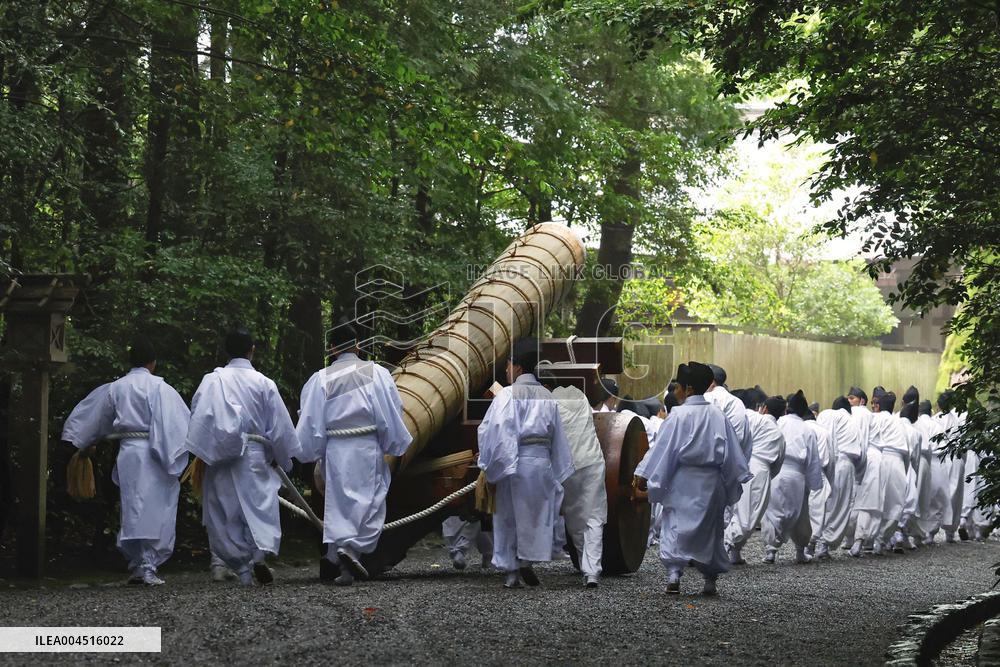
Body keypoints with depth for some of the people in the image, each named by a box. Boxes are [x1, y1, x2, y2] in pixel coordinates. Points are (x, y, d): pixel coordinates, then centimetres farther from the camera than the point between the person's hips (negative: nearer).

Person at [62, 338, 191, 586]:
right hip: (153, 453, -4)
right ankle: (147, 567, -8)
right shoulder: (159, 387, -5)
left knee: (133, 508, 11)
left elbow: (92, 416, 22)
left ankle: (137, 565, 13)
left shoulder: (115, 387, 10)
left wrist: (86, 444, 37)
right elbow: (181, 420, -11)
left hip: (128, 451, 4)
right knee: (154, 509, -2)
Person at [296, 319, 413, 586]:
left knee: (338, 504, 8)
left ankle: (345, 567, 5)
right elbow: (392, 413, 0)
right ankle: (351, 549, -14)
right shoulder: (376, 373, -2)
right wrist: (395, 446, 12)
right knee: (369, 501, 7)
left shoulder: (321, 379, 1)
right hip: (367, 448, -2)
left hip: (334, 451, 2)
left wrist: (314, 454, 13)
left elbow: (310, 420, 2)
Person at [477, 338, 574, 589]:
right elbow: (557, 437, 13)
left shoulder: (507, 395, -7)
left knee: (509, 515, 6)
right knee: (537, 515, 12)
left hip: (513, 463, -3)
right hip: (542, 462, 4)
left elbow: (491, 430, -13)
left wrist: (489, 464, -3)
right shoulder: (547, 397, 9)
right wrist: (556, 471, 19)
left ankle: (510, 571, 7)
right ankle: (526, 560, 0)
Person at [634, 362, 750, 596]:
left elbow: (662, 448, -9)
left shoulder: (678, 415, -9)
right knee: (710, 528, 14)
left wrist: (644, 474, -4)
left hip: (683, 480, -4)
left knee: (676, 525, 1)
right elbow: (731, 451, 7)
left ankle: (673, 574, -14)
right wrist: (735, 479, 15)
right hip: (711, 481, 4)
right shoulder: (717, 415, 3)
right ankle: (710, 579, 16)